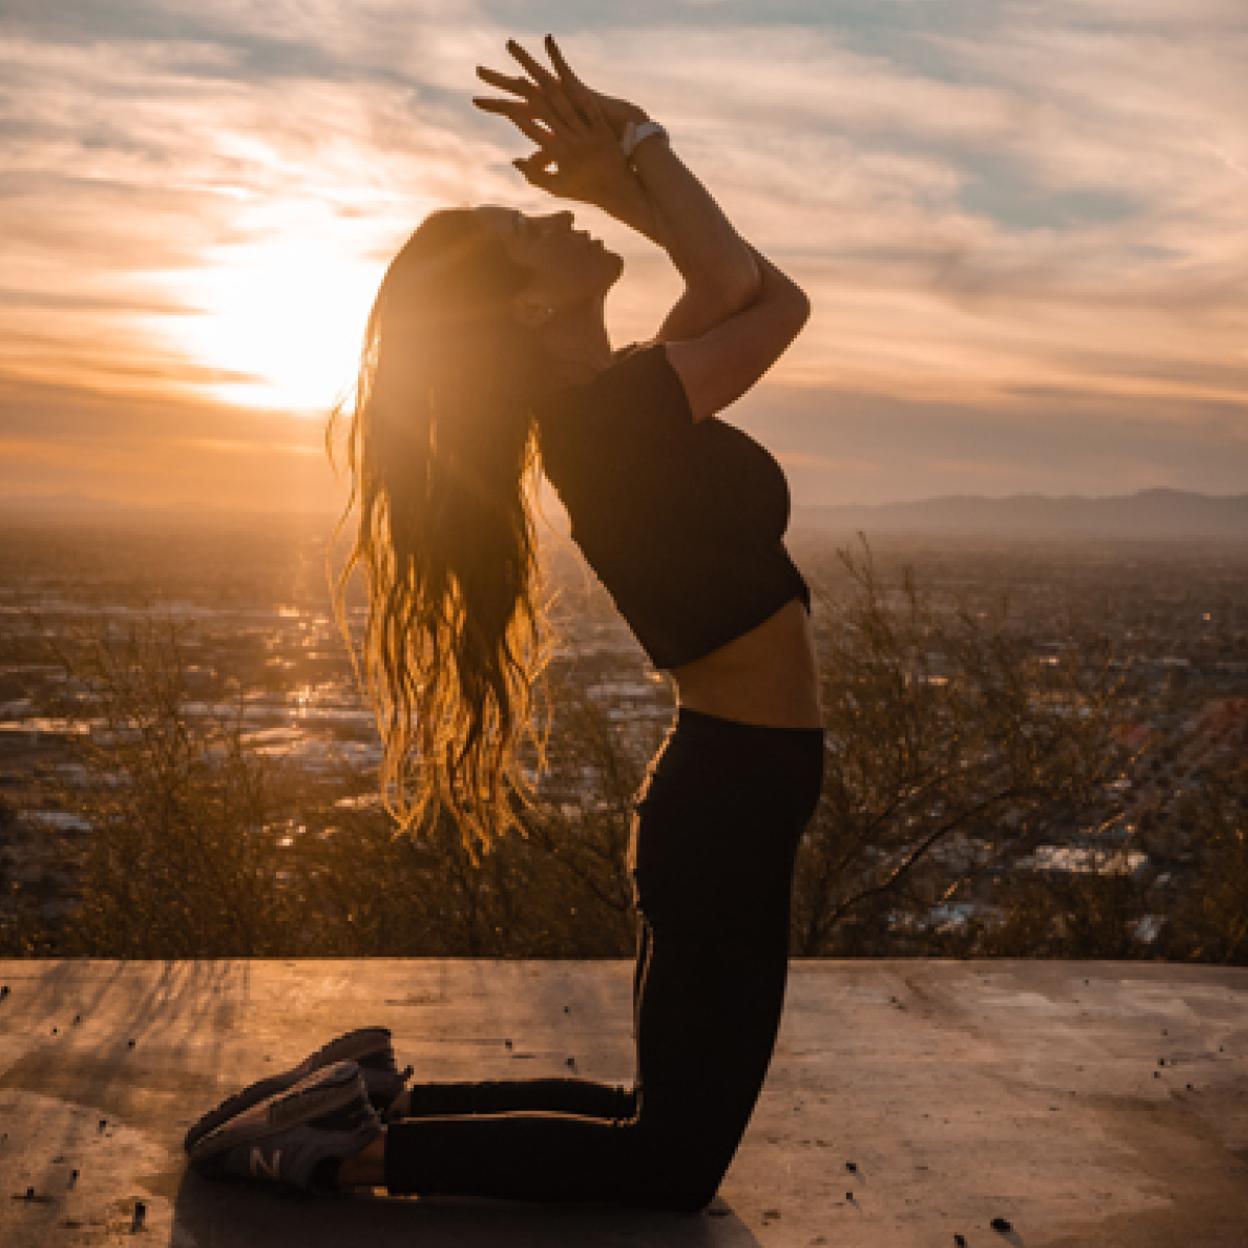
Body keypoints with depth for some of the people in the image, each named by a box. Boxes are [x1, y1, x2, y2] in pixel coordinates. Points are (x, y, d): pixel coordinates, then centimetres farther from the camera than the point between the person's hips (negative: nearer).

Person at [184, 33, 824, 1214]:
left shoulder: (608, 405, 8)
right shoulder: (610, 418, -18)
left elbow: (742, 289, 16)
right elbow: (766, 297, -8)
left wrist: (623, 176, 7)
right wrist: (635, 149, -5)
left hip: (725, 793, 9)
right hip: (732, 804, -9)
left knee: (666, 1130, 20)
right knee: (672, 1167, 3)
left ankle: (371, 1094, 20)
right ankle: (362, 1143, 3)